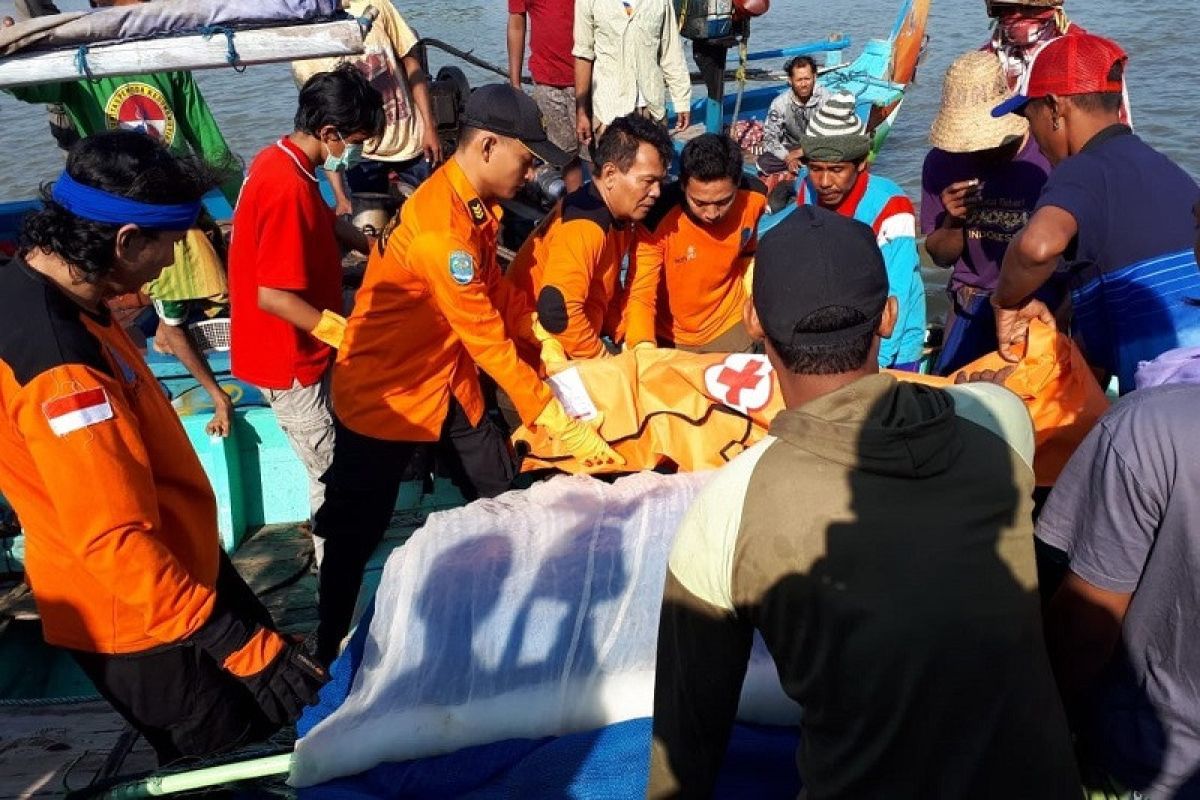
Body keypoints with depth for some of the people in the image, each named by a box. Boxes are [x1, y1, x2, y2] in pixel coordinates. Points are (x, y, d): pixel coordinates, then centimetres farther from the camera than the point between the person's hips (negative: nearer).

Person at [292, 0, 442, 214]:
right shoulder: (303, 61, -9)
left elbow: (411, 64, -1)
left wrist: (430, 126, -6)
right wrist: (340, 195, -16)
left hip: (415, 142, 1)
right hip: (364, 155, -1)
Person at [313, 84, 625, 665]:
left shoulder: (477, 203, -2)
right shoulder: (438, 227, -31)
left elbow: (496, 288, 9)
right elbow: (491, 345, -30)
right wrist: (563, 426, -26)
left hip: (450, 383, 8)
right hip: (384, 393, -8)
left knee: (503, 506, 12)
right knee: (356, 534, 9)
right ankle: (329, 649, 29)